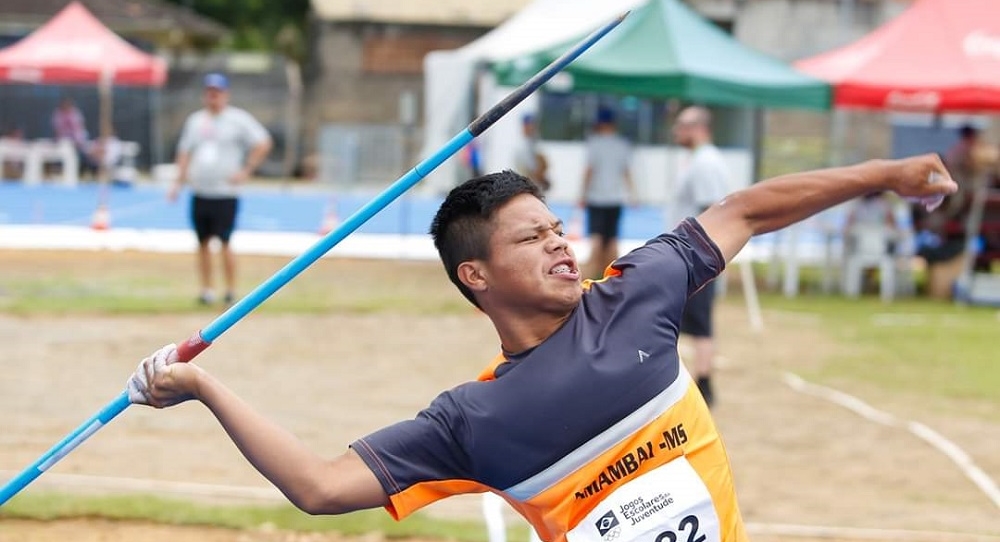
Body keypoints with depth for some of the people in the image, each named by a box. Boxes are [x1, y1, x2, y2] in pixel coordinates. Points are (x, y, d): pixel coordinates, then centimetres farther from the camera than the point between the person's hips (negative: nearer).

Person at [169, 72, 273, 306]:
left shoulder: (237, 119, -4)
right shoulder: (195, 120, 12)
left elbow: (263, 144, -6)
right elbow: (185, 152, 18)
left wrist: (246, 171, -10)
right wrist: (179, 182, 8)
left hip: (226, 194, -5)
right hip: (200, 194, 5)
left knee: (224, 243, -9)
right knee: (203, 242, 8)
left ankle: (231, 291, 1)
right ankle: (207, 289, 17)